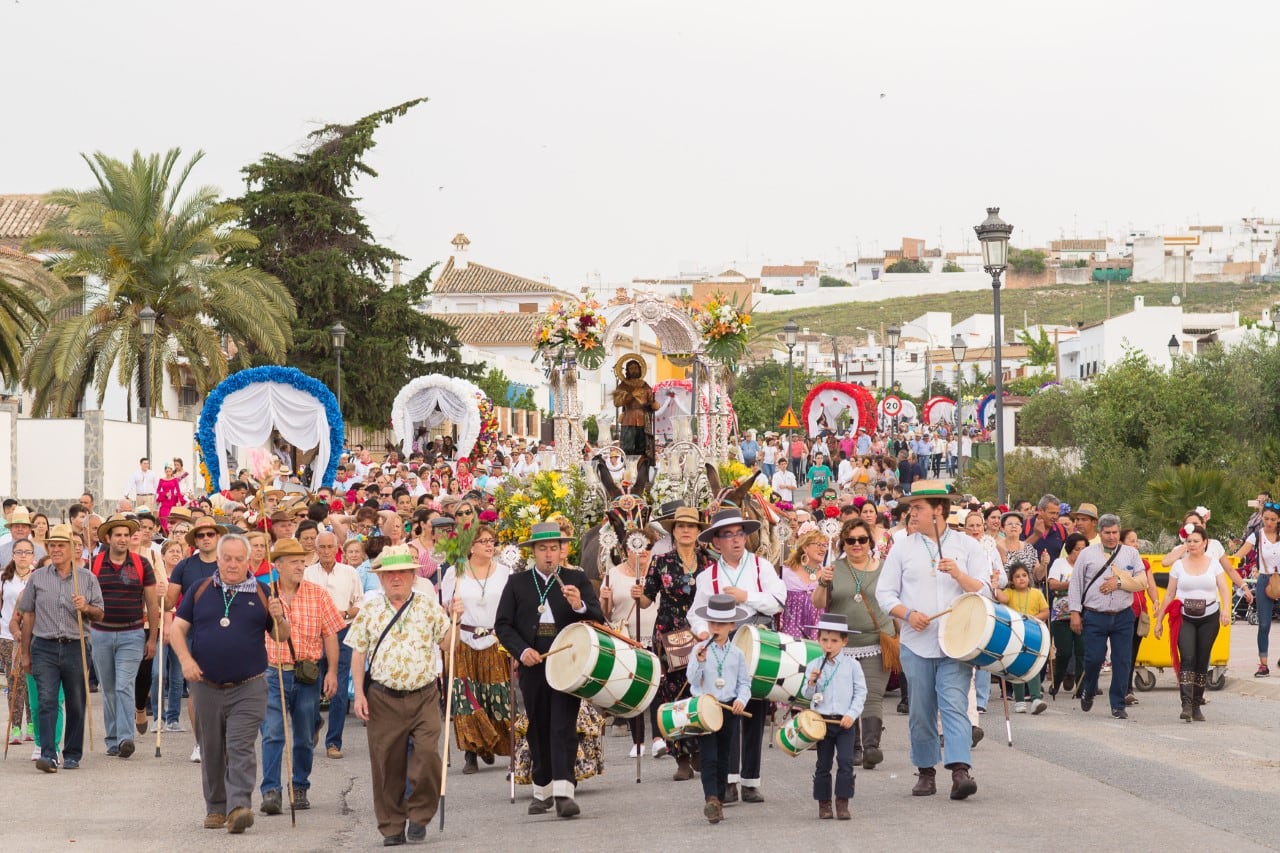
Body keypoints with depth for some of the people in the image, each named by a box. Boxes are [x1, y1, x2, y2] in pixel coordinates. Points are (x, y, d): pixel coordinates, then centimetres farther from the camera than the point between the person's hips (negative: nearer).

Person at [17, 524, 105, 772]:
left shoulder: (87, 578, 6)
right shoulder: (37, 578, 8)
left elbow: (99, 614, 10)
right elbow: (28, 616, 12)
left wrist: (86, 607, -14)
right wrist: (25, 653, 10)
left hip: (76, 648, 1)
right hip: (44, 647, -1)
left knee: (76, 704, 5)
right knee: (46, 701, -12)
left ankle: (72, 754, 17)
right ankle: (48, 755, -19)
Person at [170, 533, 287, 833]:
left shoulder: (261, 594, 5)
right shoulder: (200, 591, 6)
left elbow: (282, 637, 7)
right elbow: (177, 628, 6)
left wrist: (280, 618, -15)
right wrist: (186, 659, -9)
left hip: (248, 688, -2)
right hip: (206, 686, 2)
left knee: (241, 748, -13)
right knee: (211, 751, 10)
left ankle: (239, 806, -21)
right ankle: (216, 807, 22)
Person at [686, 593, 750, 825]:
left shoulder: (737, 654, 5)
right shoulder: (700, 650, -2)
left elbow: (744, 682, 7)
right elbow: (692, 679, -9)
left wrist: (742, 699, -11)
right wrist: (699, 661, -25)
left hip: (729, 710, 3)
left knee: (724, 758, 9)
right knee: (709, 757, -11)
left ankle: (719, 801, 17)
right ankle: (711, 799, -19)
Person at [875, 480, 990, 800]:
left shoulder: (967, 546, 6)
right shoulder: (903, 548, 8)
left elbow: (985, 592, 2)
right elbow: (885, 593, 6)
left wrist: (958, 574, -16)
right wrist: (908, 614, -12)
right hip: (916, 642, 2)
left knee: (955, 705, -14)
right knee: (921, 712, 5)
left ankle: (960, 771, -23)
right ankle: (926, 772, 17)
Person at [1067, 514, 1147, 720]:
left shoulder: (1131, 554, 10)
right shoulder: (1087, 554, 6)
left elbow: (1141, 583, 4)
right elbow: (1075, 585, 6)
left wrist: (1119, 582, -10)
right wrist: (1075, 612, 0)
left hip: (1123, 617, 1)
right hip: (1095, 617, -1)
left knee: (1122, 662, 0)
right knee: (1094, 658, -5)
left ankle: (1118, 706, 8)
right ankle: (1088, 691, 25)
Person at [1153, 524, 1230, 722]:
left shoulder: (1214, 564, 5)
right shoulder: (1179, 565, 4)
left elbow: (1224, 589, -2)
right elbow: (1169, 594, 7)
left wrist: (1226, 609, -21)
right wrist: (1159, 620, 5)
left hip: (1209, 618, 1)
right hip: (1185, 618, -1)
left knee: (1202, 661, 5)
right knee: (1188, 658, -16)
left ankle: (1197, 706, 14)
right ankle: (1186, 705, -23)